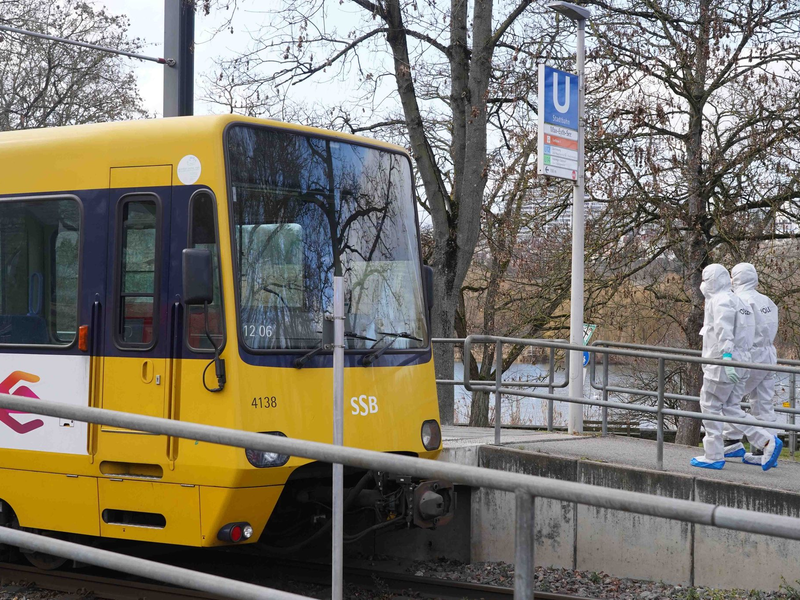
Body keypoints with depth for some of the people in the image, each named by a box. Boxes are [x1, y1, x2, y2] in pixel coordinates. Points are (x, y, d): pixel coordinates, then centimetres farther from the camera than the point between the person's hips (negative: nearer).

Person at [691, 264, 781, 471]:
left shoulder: (721, 301, -11)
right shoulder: (737, 301, 20)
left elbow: (724, 331, -25)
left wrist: (726, 356, -35)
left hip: (722, 363, -9)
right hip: (741, 362, 9)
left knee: (710, 406, 1)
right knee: (731, 408, 12)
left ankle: (714, 456, 5)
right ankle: (767, 442, 2)